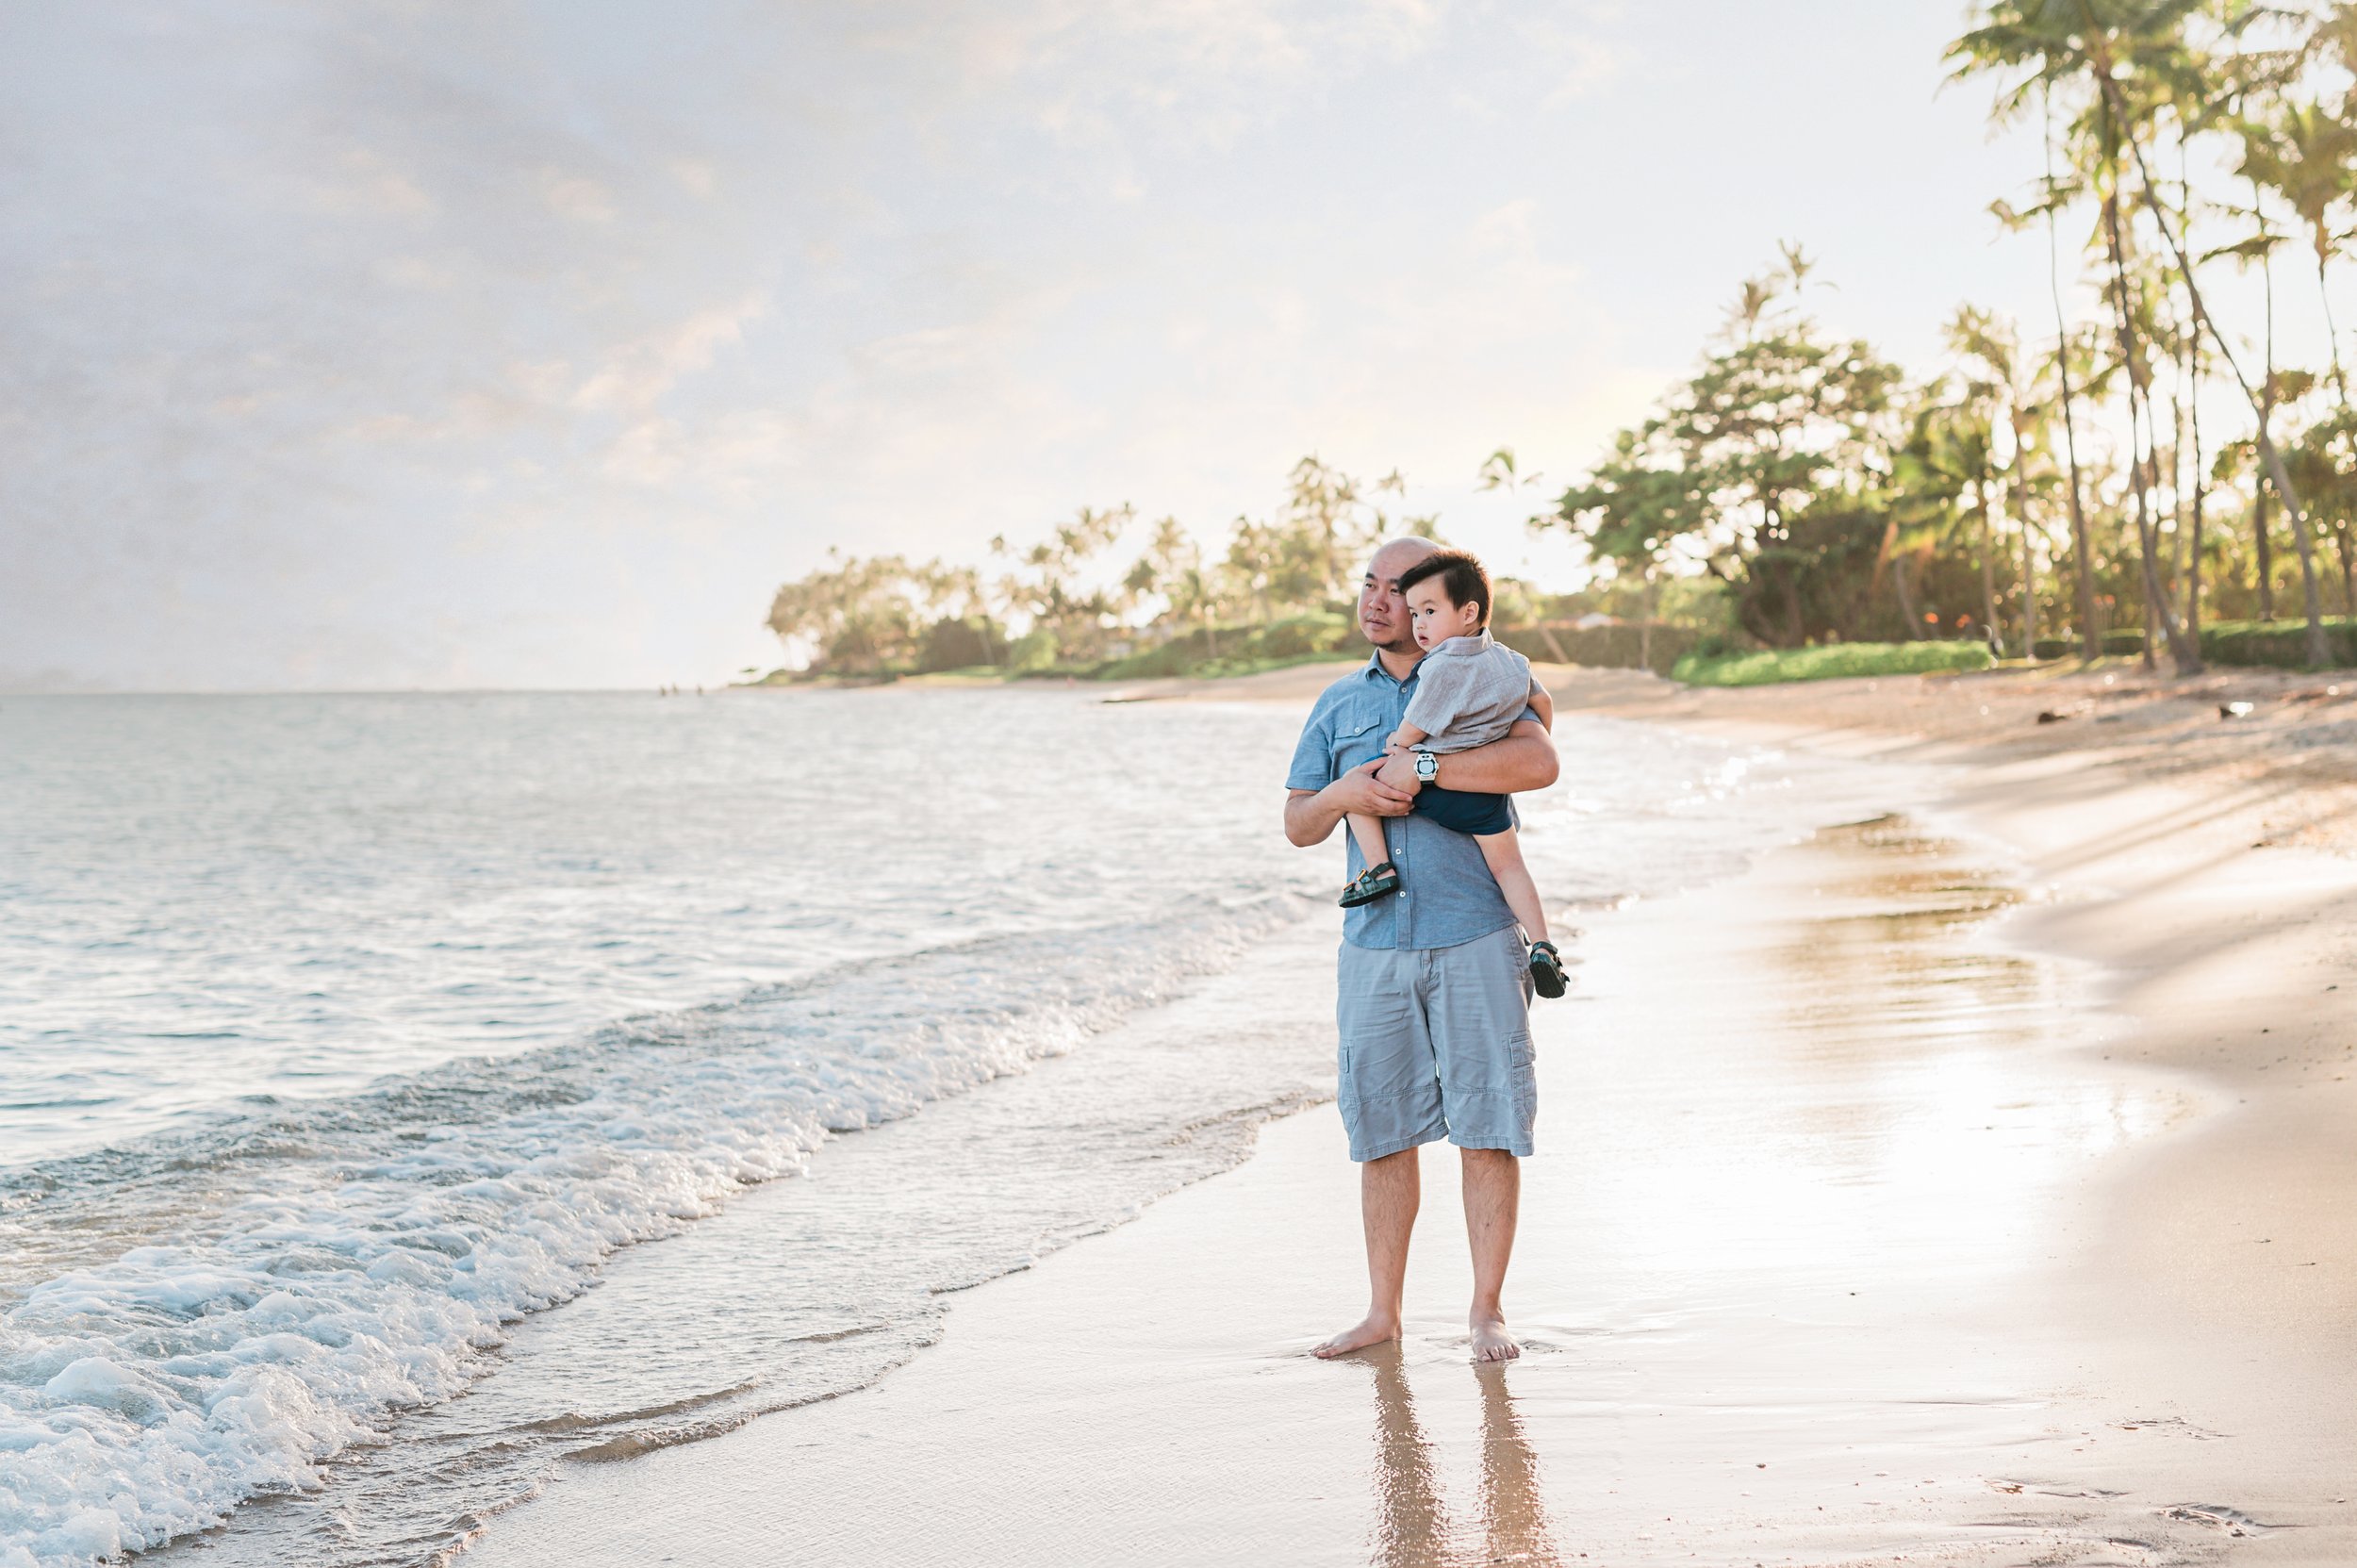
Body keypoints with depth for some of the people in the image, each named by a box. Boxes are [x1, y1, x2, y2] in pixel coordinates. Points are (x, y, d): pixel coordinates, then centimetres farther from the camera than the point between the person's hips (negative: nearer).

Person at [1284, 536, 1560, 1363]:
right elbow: (1297, 823, 13)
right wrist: (1346, 794, -9)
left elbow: (1538, 762, -18)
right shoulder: (1339, 703, 14)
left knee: (1488, 1128, -2)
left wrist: (1421, 768, -21)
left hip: (1474, 939, -3)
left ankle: (1487, 1311, 8)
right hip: (1373, 945, 4)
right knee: (1382, 1132, 7)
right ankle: (1382, 1312, 16)